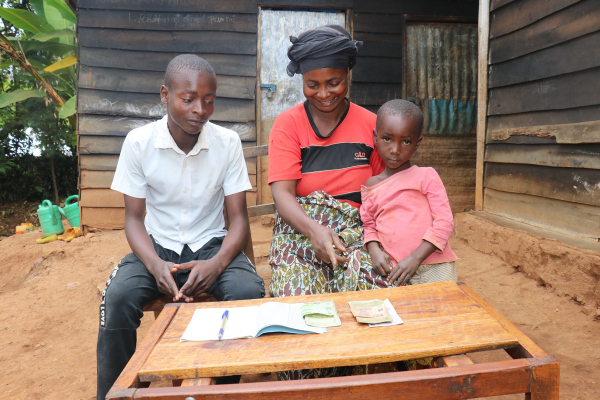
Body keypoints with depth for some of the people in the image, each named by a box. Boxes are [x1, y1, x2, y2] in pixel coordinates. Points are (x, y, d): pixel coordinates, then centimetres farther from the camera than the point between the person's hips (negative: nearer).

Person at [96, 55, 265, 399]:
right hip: (157, 246, 0)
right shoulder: (138, 142, -7)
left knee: (250, 292, -27)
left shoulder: (228, 142, -7)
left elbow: (239, 218, -6)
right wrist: (155, 265, -22)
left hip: (211, 245, 0)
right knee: (118, 298, -28)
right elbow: (134, 218, -2)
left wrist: (216, 264, -25)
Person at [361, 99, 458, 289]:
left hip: (433, 268, -2)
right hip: (393, 270, 2)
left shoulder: (426, 176, -1)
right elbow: (368, 225, 14)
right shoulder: (370, 186, 10)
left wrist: (415, 258, -13)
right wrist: (374, 250, -7)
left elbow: (444, 222, -6)